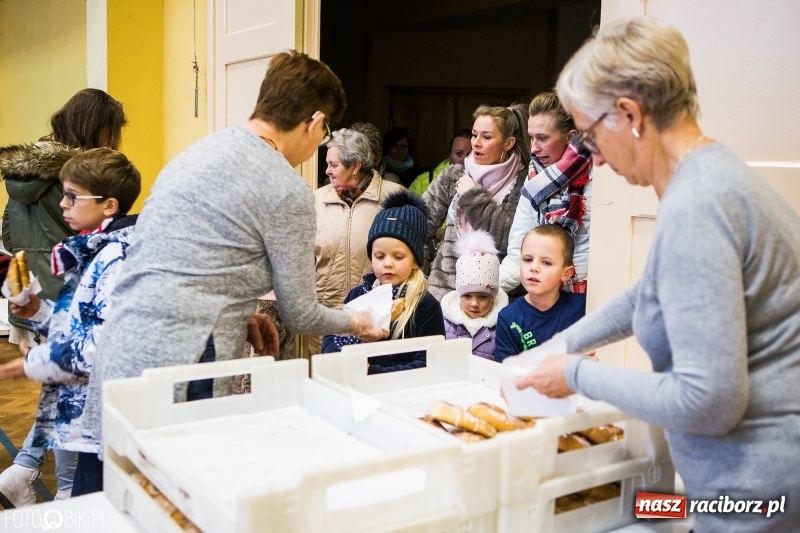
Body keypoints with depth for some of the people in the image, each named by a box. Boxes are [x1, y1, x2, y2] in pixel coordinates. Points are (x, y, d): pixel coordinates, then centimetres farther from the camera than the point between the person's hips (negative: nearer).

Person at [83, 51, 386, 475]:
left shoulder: (198, 153, 13)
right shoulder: (288, 193, -10)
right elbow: (300, 315, -1)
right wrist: (355, 322, 17)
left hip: (117, 359, 8)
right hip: (177, 378, -8)